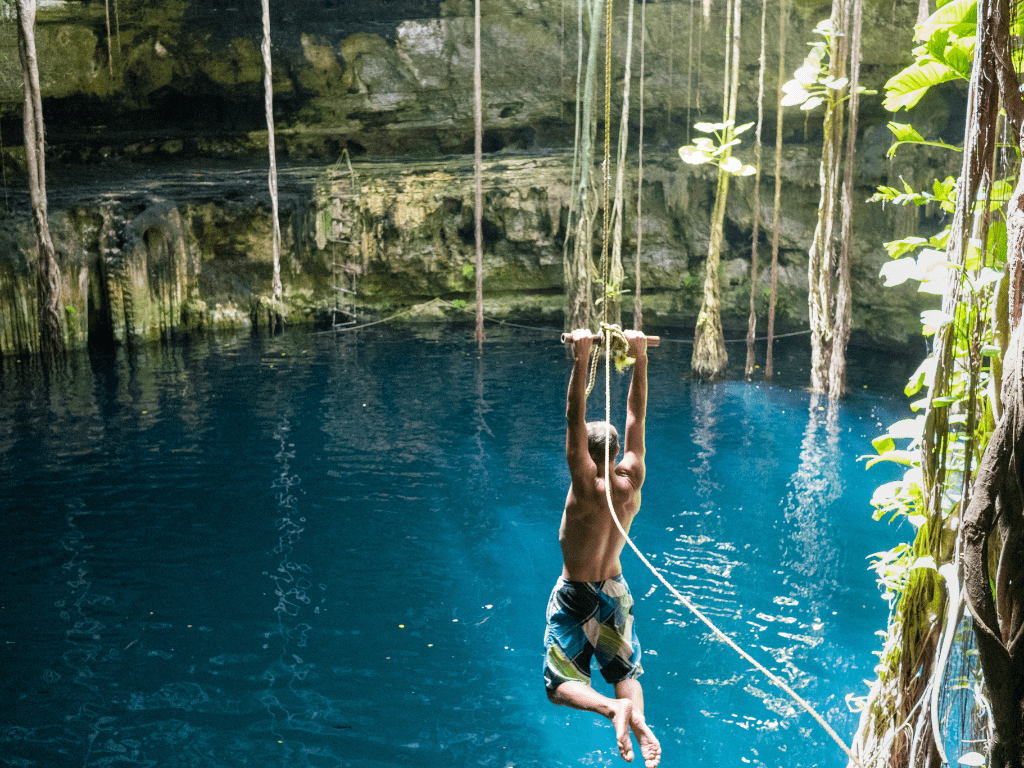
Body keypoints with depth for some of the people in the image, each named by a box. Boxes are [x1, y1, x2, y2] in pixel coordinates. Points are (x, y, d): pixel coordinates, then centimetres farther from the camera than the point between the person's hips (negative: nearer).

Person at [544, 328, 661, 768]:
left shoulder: (586, 485, -23)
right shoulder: (631, 481, -11)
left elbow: (574, 420, -29)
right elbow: (636, 415, -7)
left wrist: (581, 359, -31)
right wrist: (639, 358, -6)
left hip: (576, 596, -5)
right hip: (615, 591, 5)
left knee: (560, 684, 4)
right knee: (626, 672, 18)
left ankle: (613, 708, -26)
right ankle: (638, 718, -14)